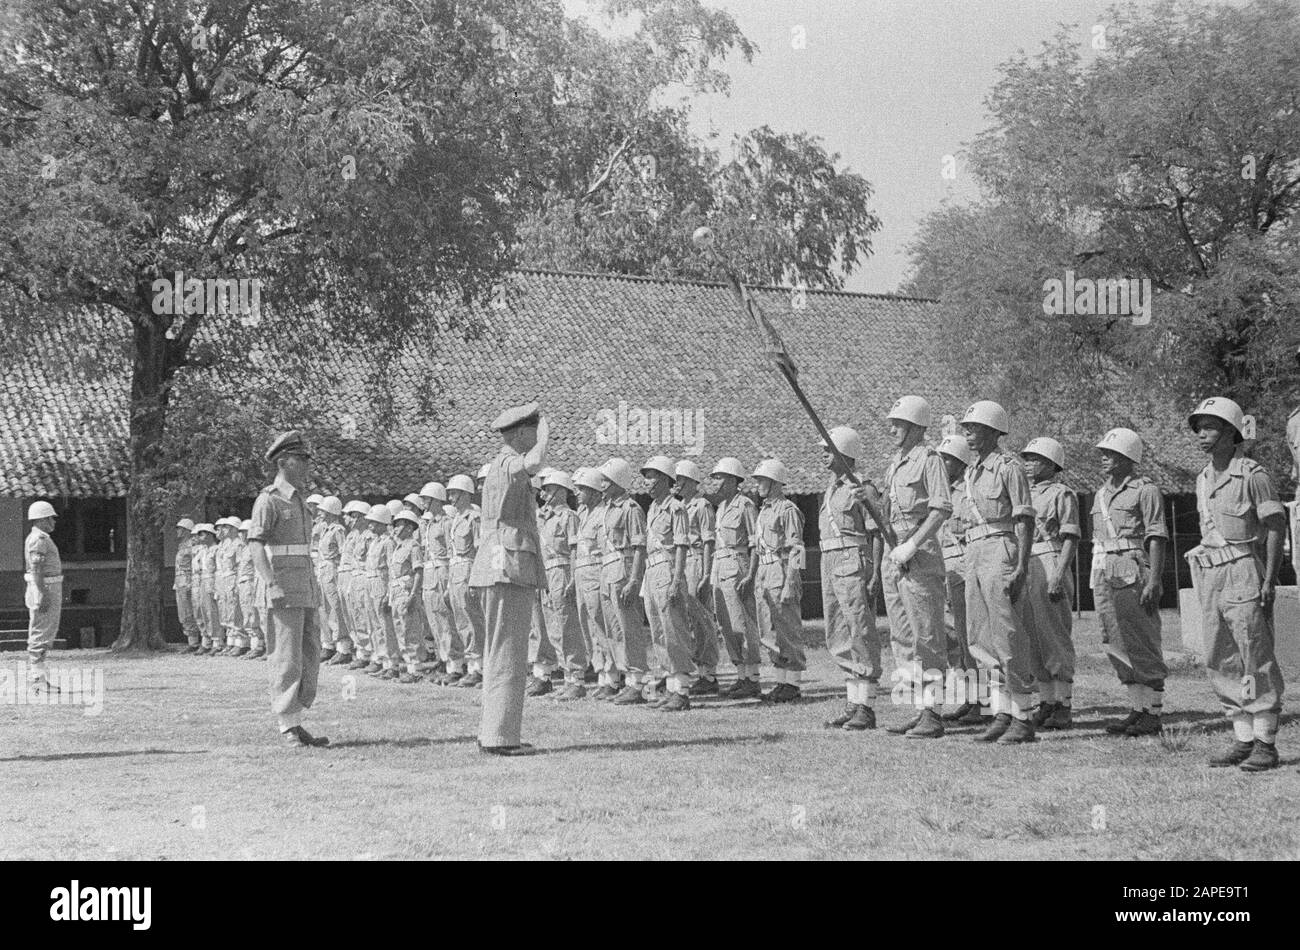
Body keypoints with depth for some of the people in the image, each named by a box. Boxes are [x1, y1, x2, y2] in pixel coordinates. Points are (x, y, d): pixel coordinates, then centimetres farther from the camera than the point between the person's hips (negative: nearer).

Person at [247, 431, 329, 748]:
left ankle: (293, 721, 17)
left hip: (307, 592, 8)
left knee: (310, 660, 9)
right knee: (287, 661, -5)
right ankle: (288, 728, 0)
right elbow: (256, 545, -19)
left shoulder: (299, 502, 18)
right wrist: (273, 585, -31)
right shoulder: (268, 501, -8)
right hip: (283, 594, -8)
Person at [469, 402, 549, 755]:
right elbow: (535, 461, -35)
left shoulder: (504, 467, 20)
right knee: (508, 656, -9)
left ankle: (493, 732, 18)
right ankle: (500, 735, -9)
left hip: (507, 573, 11)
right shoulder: (507, 465, -12)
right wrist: (544, 431, -16)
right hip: (508, 568, -11)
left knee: (499, 656, 13)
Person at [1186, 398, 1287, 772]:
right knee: (1220, 663, 8)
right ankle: (1243, 740, 15)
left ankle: (1266, 744, 1)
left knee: (1257, 660, -5)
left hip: (1245, 572, -8)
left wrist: (1269, 579, -16)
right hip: (1210, 575, 8)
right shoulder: (1203, 479, 14)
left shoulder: (1252, 474, -8)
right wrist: (1202, 577, 16)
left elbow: (1275, 526, -9)